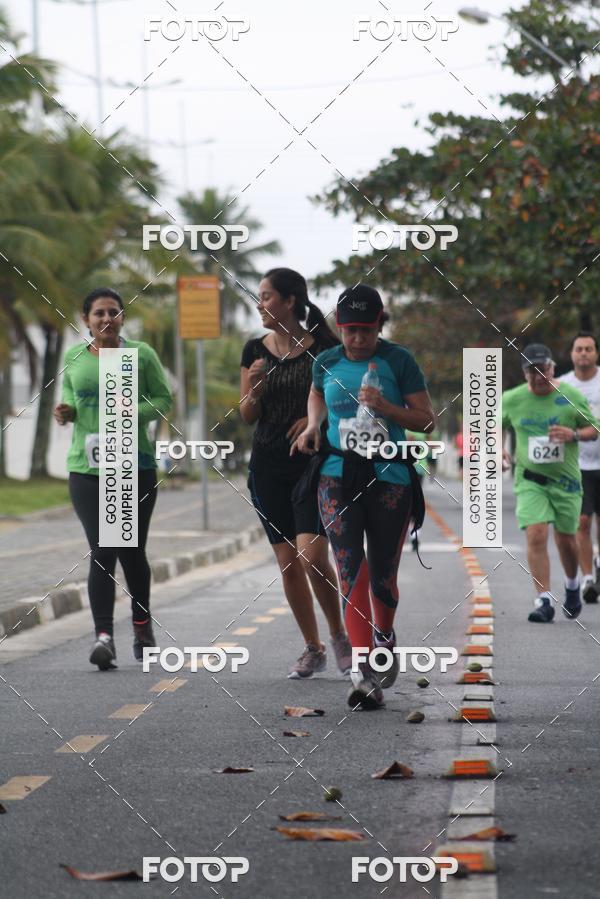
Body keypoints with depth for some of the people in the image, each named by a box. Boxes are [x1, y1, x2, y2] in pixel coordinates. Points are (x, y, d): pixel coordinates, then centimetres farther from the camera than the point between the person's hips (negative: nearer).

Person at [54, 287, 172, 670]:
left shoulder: (141, 354, 1)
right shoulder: (73, 358, 8)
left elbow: (164, 399, 4)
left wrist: (134, 412, -15)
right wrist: (66, 413, -3)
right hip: (87, 469, 1)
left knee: (132, 552, 8)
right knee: (102, 551, -11)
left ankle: (142, 623, 31)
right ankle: (104, 636, -17)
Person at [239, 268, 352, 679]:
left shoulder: (324, 348, -5)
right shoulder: (256, 350, 6)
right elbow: (247, 415, 8)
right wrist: (255, 387, -11)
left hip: (315, 463, -4)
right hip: (268, 465, 4)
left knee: (312, 555, -17)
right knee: (288, 563, 4)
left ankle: (339, 635, 5)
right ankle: (313, 649, 17)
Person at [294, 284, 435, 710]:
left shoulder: (399, 361, -3)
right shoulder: (326, 362, 6)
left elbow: (426, 420, -2)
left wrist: (386, 407, -17)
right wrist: (313, 424, 10)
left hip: (390, 480, -1)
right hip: (338, 476, 1)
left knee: (383, 576, 6)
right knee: (351, 573, -13)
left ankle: (385, 639, 37)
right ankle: (367, 673, -18)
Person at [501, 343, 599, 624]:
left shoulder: (572, 397, -3)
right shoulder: (512, 400, -1)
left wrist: (574, 434, -16)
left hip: (566, 479, 0)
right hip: (530, 480, 0)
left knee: (565, 538, 9)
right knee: (536, 535, -16)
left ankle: (572, 585, 39)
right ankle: (543, 600, -14)